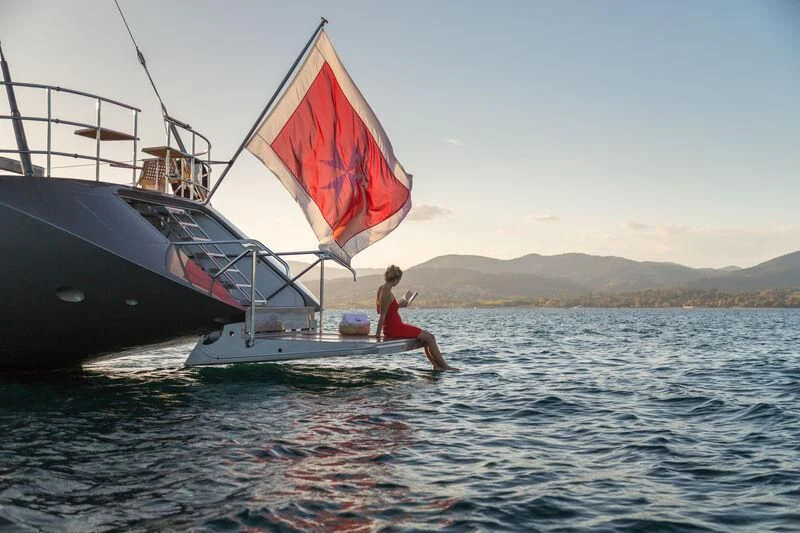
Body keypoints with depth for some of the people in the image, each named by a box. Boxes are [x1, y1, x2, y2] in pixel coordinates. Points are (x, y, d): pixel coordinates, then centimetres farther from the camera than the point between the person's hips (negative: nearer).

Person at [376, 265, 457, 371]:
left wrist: (398, 305, 19)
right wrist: (378, 334, -19)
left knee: (426, 338, 17)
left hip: (392, 327, 10)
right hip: (394, 329, -10)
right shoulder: (387, 293, -21)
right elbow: (382, 315, -21)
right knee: (429, 338, -1)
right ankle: (444, 366, 8)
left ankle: (436, 366, 16)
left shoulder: (381, 289, 8)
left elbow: (379, 310, 18)